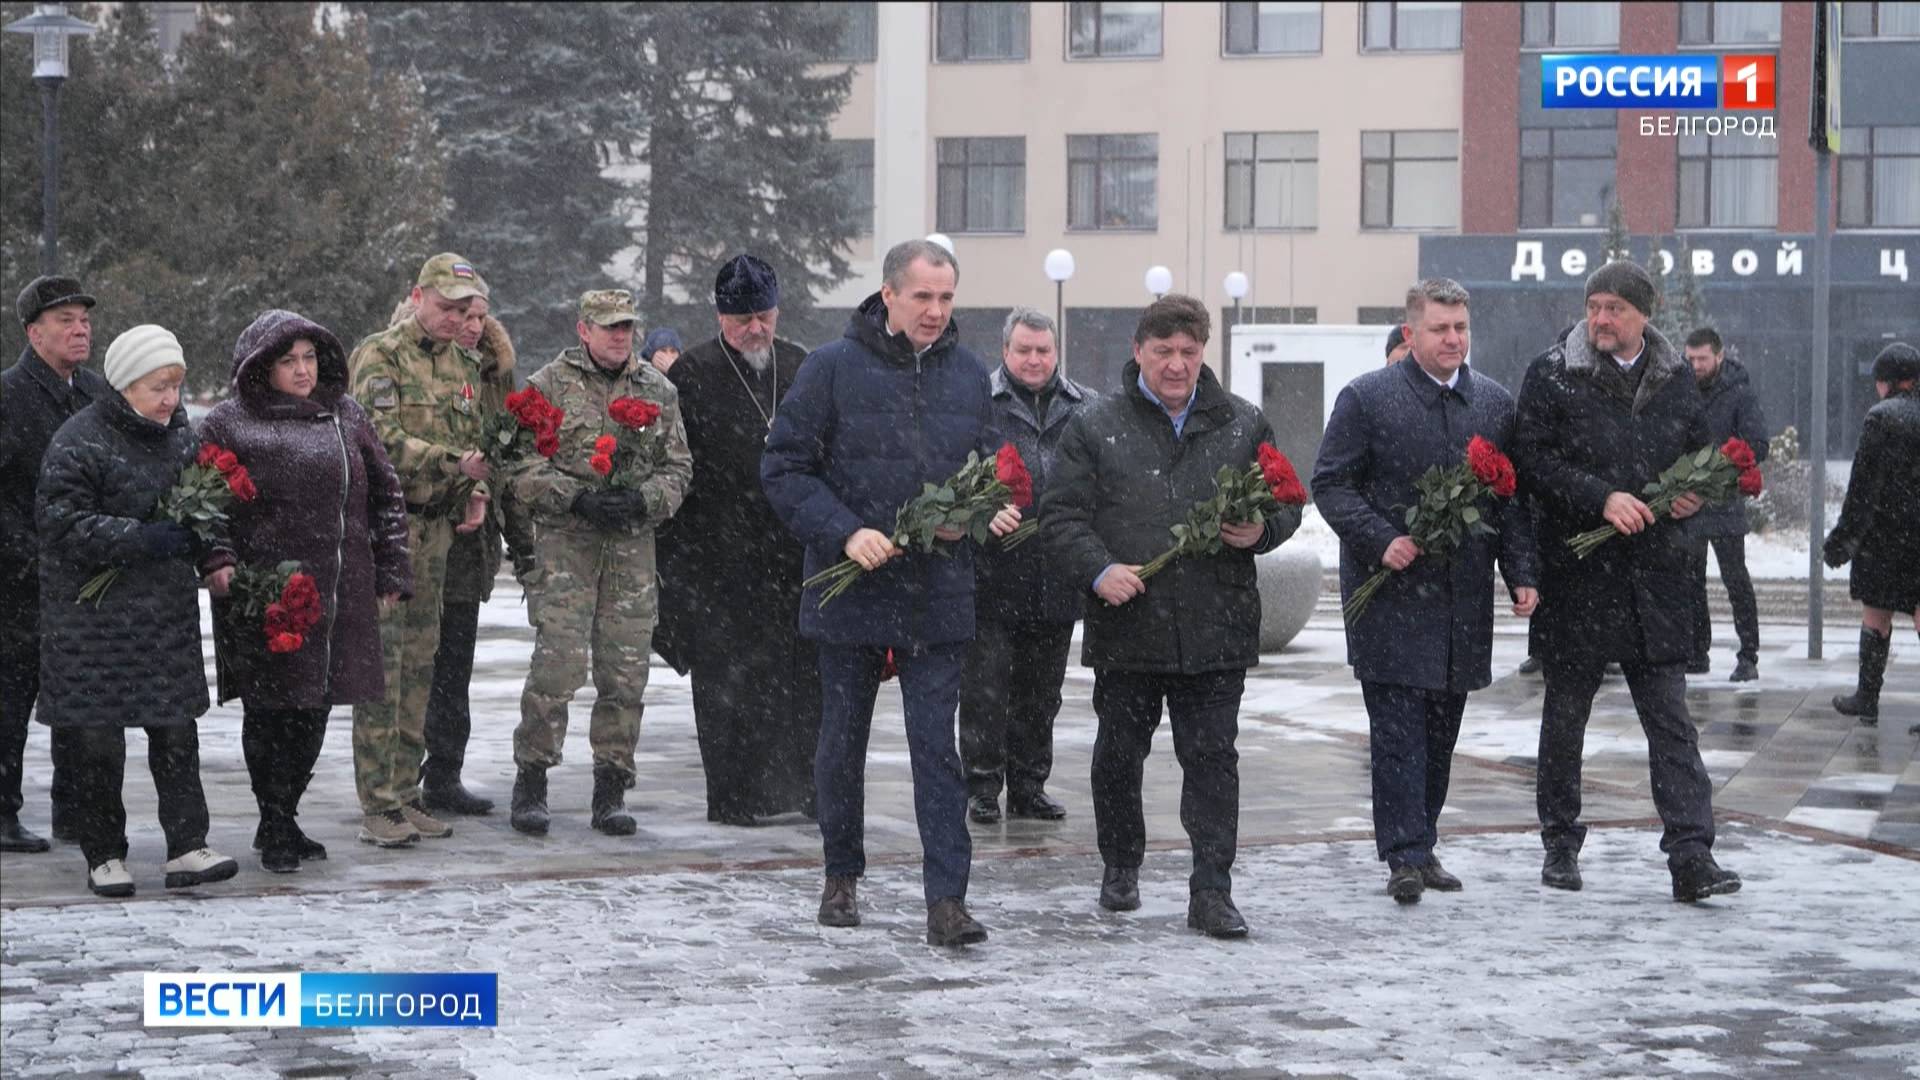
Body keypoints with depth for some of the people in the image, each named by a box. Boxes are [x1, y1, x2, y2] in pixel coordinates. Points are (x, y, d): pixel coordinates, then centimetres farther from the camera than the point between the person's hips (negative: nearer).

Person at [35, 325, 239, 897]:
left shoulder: (179, 434, 10)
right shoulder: (78, 442, -12)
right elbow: (64, 522, -17)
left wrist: (215, 555, 4)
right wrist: (142, 538, -25)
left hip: (168, 613, 6)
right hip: (95, 618, -5)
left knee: (176, 728, 2)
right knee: (97, 736, 1)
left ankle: (187, 848, 4)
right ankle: (103, 855, 12)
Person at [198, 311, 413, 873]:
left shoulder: (346, 416, 13)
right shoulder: (228, 425, 0)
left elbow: (385, 494, 16)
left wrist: (391, 572, 11)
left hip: (338, 594, 5)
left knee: (314, 707, 10)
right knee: (268, 710, -2)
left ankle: (284, 819, 23)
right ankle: (274, 829, 8)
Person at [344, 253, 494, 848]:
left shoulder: (465, 365, 15)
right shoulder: (378, 357, -8)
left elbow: (476, 440, 24)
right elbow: (382, 440, -18)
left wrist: (477, 494, 6)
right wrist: (455, 463, -21)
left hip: (435, 527, 7)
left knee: (419, 660, 10)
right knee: (382, 660, -8)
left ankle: (404, 794, 17)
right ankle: (377, 806, -6)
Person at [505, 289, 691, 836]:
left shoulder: (658, 391, 13)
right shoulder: (548, 386, 1)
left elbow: (678, 467, 12)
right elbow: (520, 466, -3)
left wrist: (642, 500, -7)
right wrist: (577, 498, -16)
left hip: (634, 543, 4)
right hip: (564, 541, -4)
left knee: (626, 670, 3)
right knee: (558, 660, -12)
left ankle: (611, 787, 12)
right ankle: (530, 780, 0)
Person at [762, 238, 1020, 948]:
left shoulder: (968, 375, 7)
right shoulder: (834, 368, -6)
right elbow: (785, 468, -5)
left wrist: (992, 510, -2)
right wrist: (846, 533, -17)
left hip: (939, 596, 2)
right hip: (850, 593, -2)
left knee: (936, 748, -3)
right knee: (843, 742, 11)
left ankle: (947, 899, -5)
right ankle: (841, 877, 28)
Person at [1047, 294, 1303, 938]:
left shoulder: (1243, 425, 9)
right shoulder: (1097, 428, 3)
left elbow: (1285, 502, 16)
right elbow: (1062, 513, 2)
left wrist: (1261, 532, -7)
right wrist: (1099, 570, -14)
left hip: (1216, 630, 0)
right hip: (1125, 624, 0)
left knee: (1213, 758, -2)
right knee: (1119, 753, 12)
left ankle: (1212, 893, 1)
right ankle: (1121, 867, 32)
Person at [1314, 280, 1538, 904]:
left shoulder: (1495, 404, 11)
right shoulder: (1366, 398, -3)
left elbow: (1513, 499, 14)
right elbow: (1330, 483, -3)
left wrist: (1522, 575, 4)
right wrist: (1381, 541, -15)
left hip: (1463, 595, 5)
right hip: (1391, 592, -4)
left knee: (1441, 732, 9)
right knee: (1398, 727, -8)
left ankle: (1420, 846, 19)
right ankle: (1405, 856, -8)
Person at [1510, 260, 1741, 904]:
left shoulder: (1677, 380, 8)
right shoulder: (1551, 375, -2)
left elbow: (1701, 458, 19)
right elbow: (1533, 462, -9)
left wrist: (1690, 499, -2)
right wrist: (1602, 498, -19)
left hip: (1656, 578, 2)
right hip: (1576, 572, -2)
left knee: (1671, 718, -3)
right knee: (1566, 711, 10)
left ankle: (1691, 857, -6)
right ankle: (1560, 845, 23)